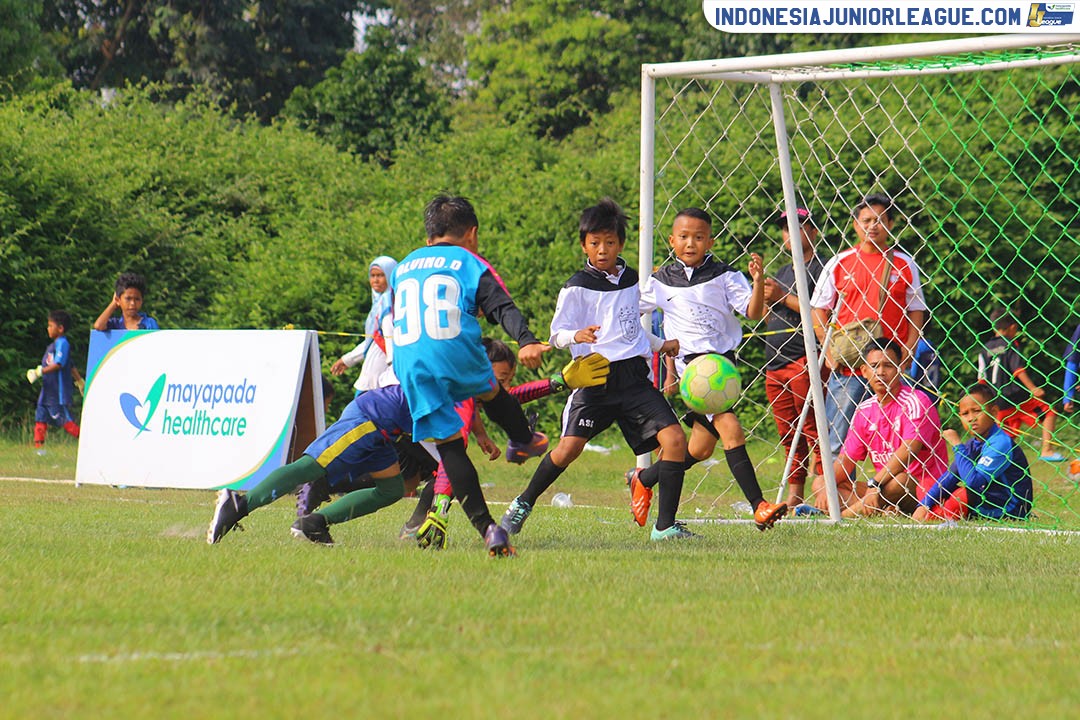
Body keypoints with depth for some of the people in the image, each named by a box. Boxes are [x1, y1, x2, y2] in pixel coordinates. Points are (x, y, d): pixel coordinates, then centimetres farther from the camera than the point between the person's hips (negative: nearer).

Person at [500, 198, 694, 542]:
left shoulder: (631, 280, 17)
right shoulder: (577, 287, -1)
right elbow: (557, 333, -6)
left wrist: (661, 345, 30)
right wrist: (577, 336, -26)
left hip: (635, 376, 5)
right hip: (596, 379, -4)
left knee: (674, 438, -12)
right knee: (569, 447, -15)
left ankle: (665, 526, -7)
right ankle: (523, 504, 11)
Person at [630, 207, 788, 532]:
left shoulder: (724, 276, 2)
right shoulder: (661, 281, 3)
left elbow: (753, 313, -7)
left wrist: (758, 283, -24)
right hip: (691, 362, -4)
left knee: (701, 448, 11)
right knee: (730, 430, -20)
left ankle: (643, 480, 33)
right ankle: (759, 506, -22)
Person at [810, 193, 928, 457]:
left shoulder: (904, 265, 7)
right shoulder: (839, 264, 7)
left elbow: (916, 311, 9)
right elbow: (819, 309, 10)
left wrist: (907, 351, -5)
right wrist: (829, 350, -3)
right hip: (846, 366, 0)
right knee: (838, 438, -1)